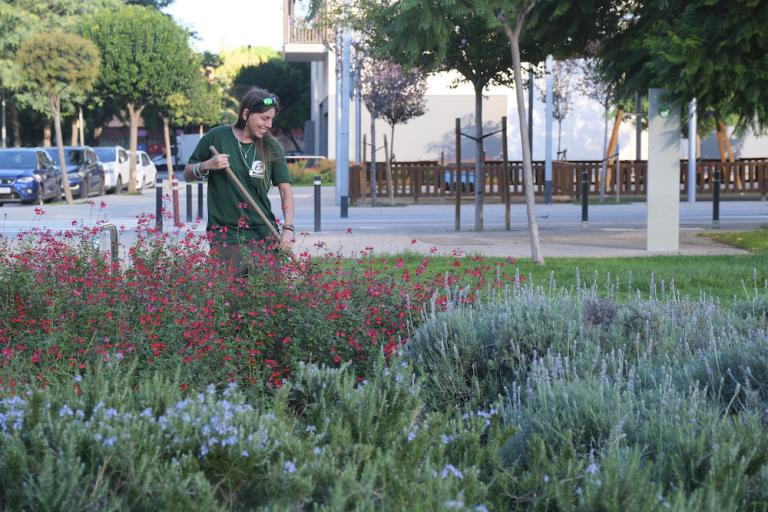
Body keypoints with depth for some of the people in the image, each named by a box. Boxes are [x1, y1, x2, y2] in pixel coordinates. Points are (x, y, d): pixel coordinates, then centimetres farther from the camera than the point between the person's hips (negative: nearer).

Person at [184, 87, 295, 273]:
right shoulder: (217, 137, 0)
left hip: (262, 235, 1)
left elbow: (285, 189, 2)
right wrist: (207, 166, -11)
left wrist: (288, 227, -12)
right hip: (223, 235, -1)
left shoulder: (271, 147, 4)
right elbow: (188, 174, 10)